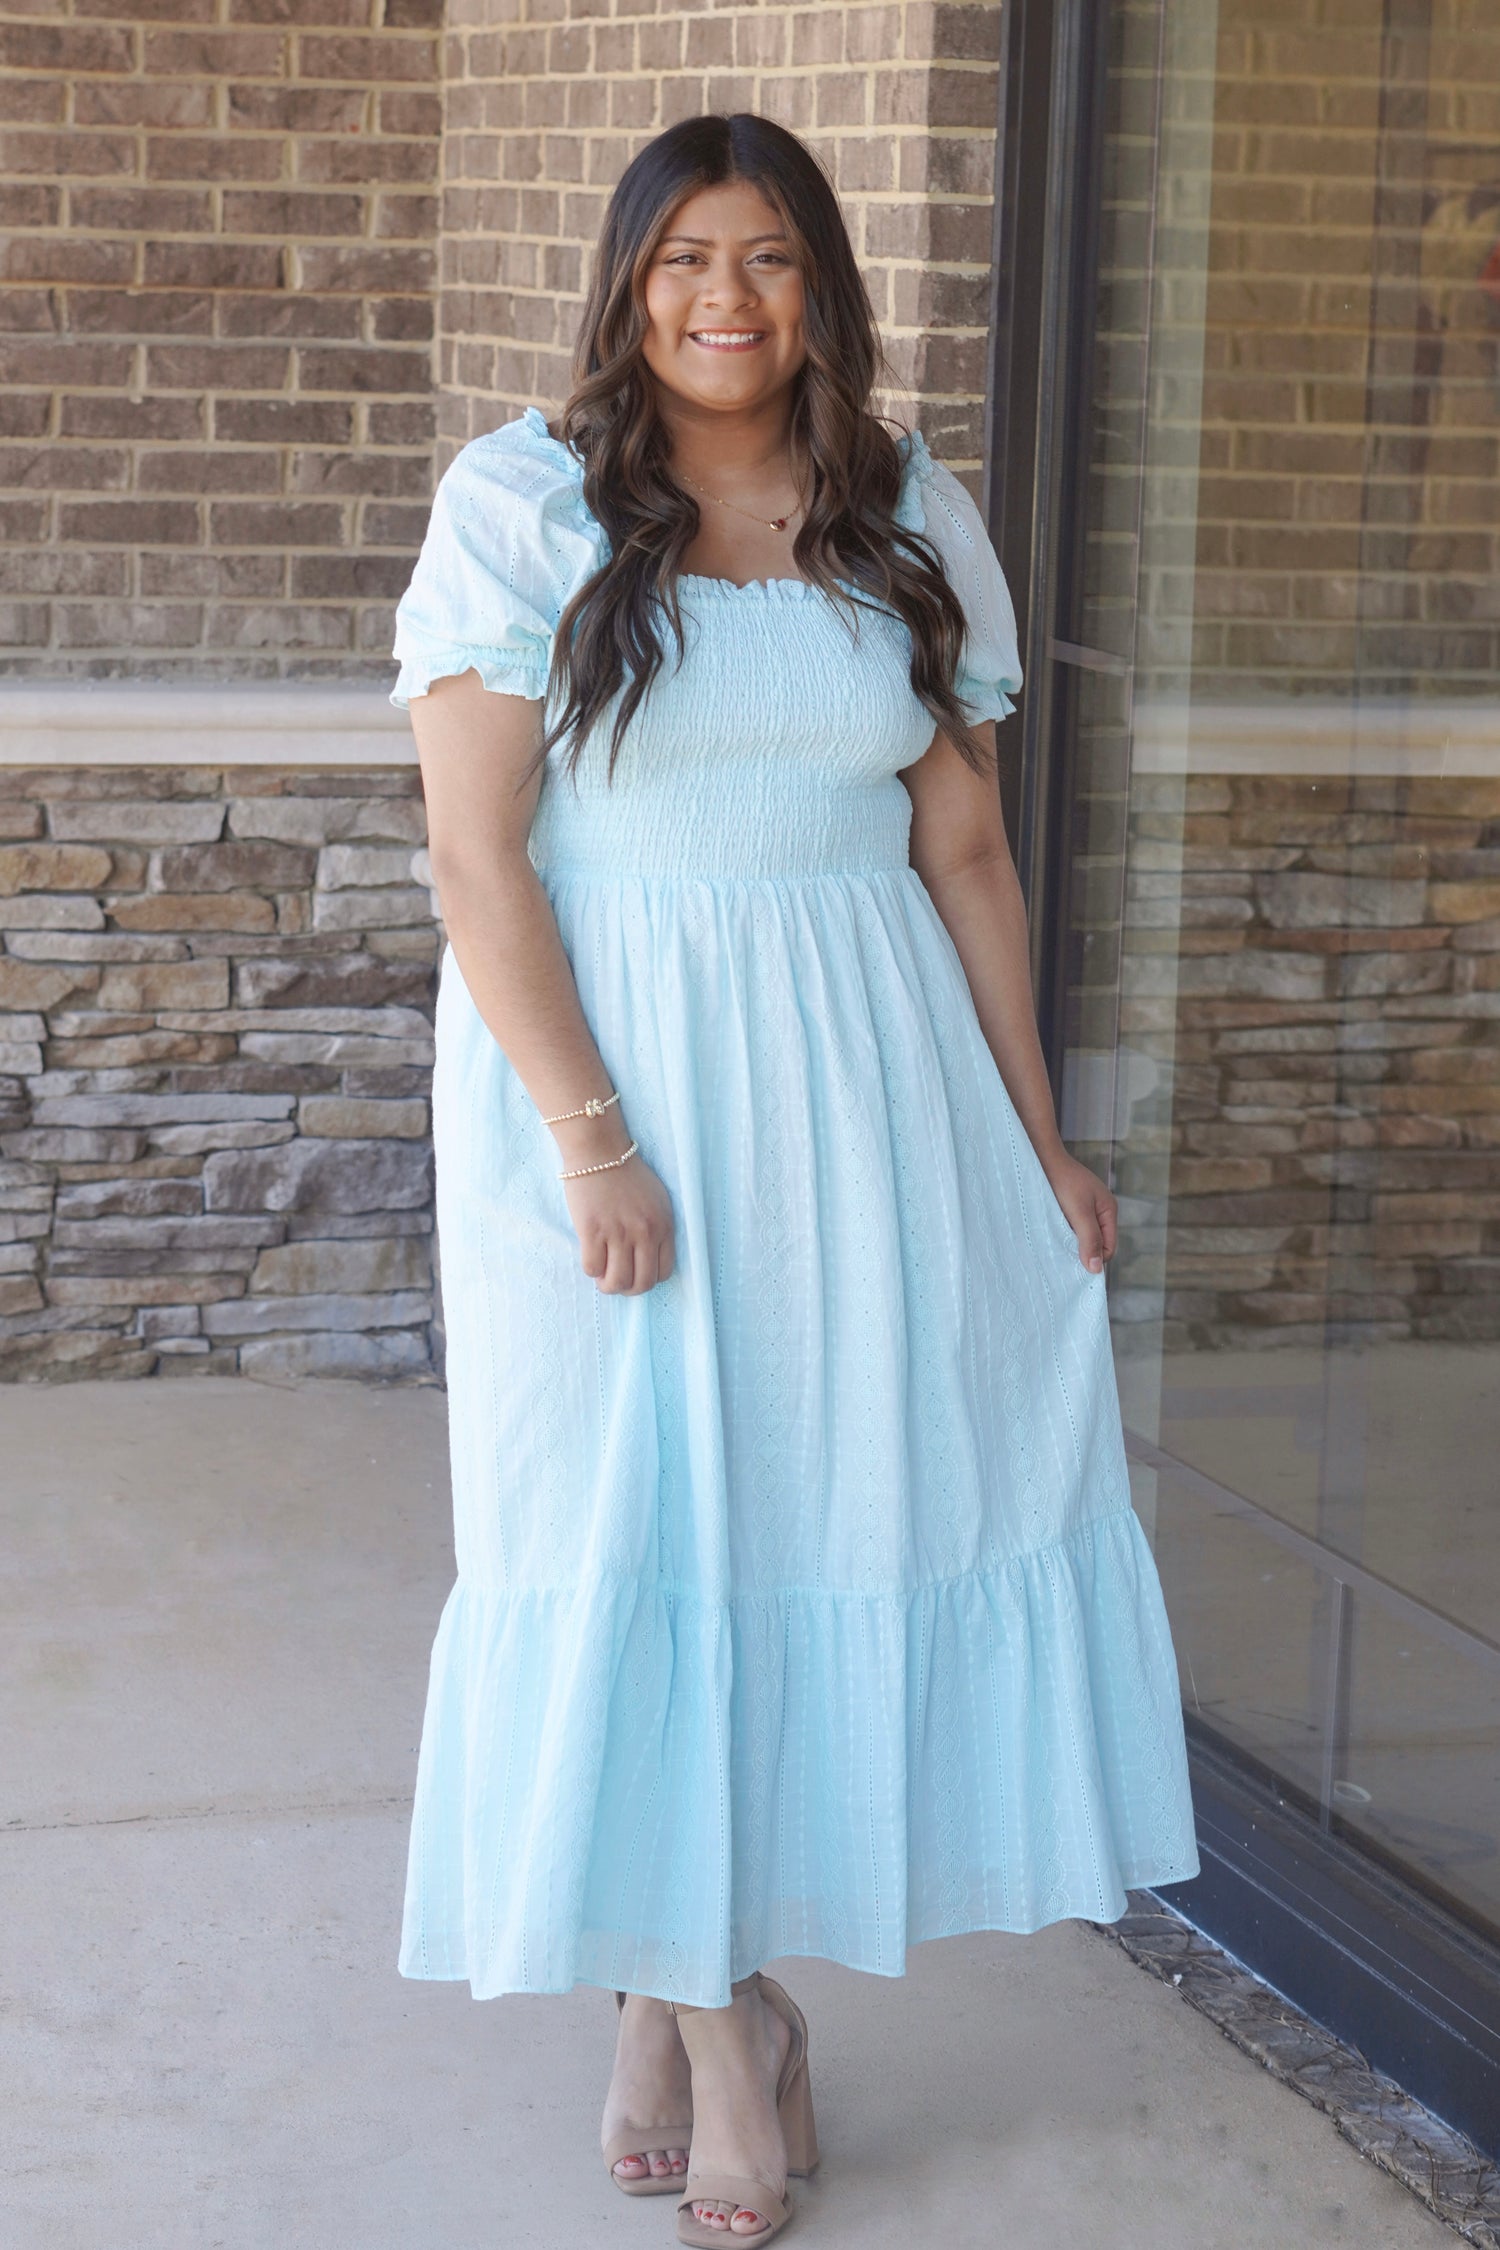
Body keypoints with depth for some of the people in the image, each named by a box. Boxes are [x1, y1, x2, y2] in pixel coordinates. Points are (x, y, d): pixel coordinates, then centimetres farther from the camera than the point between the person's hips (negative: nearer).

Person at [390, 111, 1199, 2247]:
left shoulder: (913, 525, 7)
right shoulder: (525, 508, -5)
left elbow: (967, 852, 10)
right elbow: (478, 856, -10)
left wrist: (1037, 1139, 6)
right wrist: (595, 1141, -17)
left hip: (869, 1084, 4)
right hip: (605, 1064, -3)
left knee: (881, 1488, 2)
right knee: (644, 1521, 1)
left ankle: (700, 1983, 18)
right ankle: (712, 2006, 16)